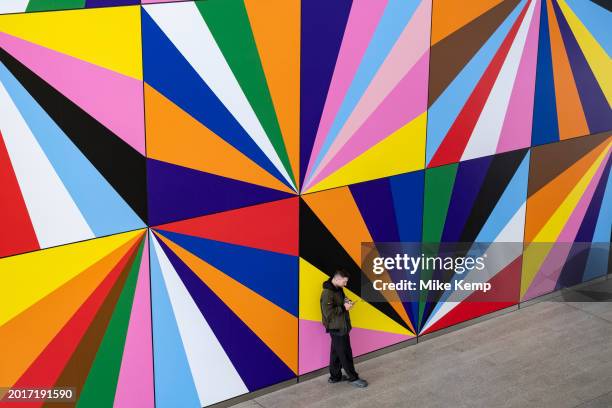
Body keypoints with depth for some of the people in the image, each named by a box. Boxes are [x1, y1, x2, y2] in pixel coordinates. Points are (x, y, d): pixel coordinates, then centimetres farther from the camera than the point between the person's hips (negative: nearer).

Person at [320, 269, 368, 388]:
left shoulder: (338, 289, 7)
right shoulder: (327, 293, -22)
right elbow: (328, 312, -27)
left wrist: (346, 302, 0)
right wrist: (344, 307, -21)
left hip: (341, 326, 9)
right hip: (337, 328, -9)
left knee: (336, 352, 17)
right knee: (345, 353, -1)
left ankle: (335, 376, 27)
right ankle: (353, 378, 7)